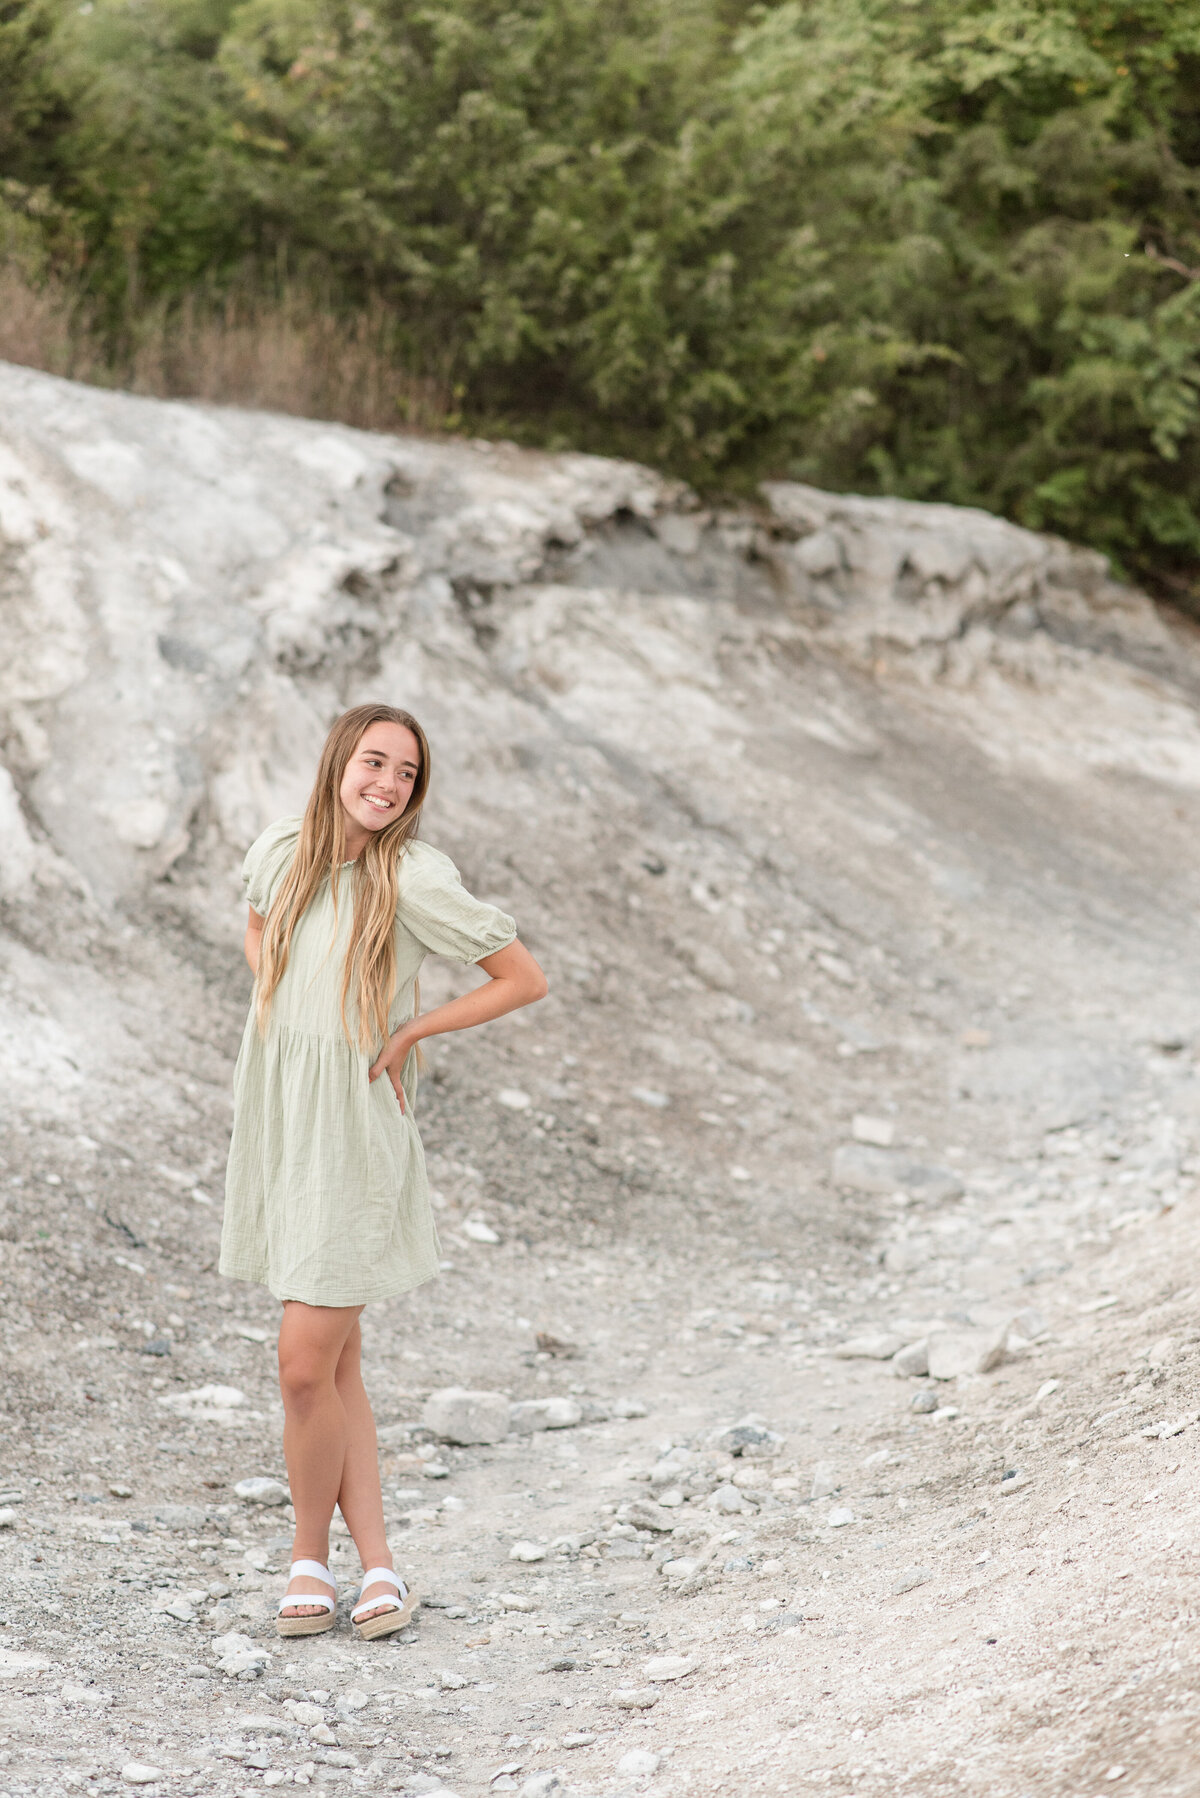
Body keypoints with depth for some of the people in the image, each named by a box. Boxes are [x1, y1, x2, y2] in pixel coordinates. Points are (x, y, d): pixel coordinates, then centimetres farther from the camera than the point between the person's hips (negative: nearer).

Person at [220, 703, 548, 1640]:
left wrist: (407, 1033, -8)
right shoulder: (282, 850, 1)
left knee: (306, 1366, -8)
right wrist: (286, 1014, 8)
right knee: (337, 1359, 9)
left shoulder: (416, 876, -14)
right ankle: (377, 1562, 17)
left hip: (356, 1132, -5)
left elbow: (526, 978, -9)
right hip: (276, 1116, 6)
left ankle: (311, 1556, 13)